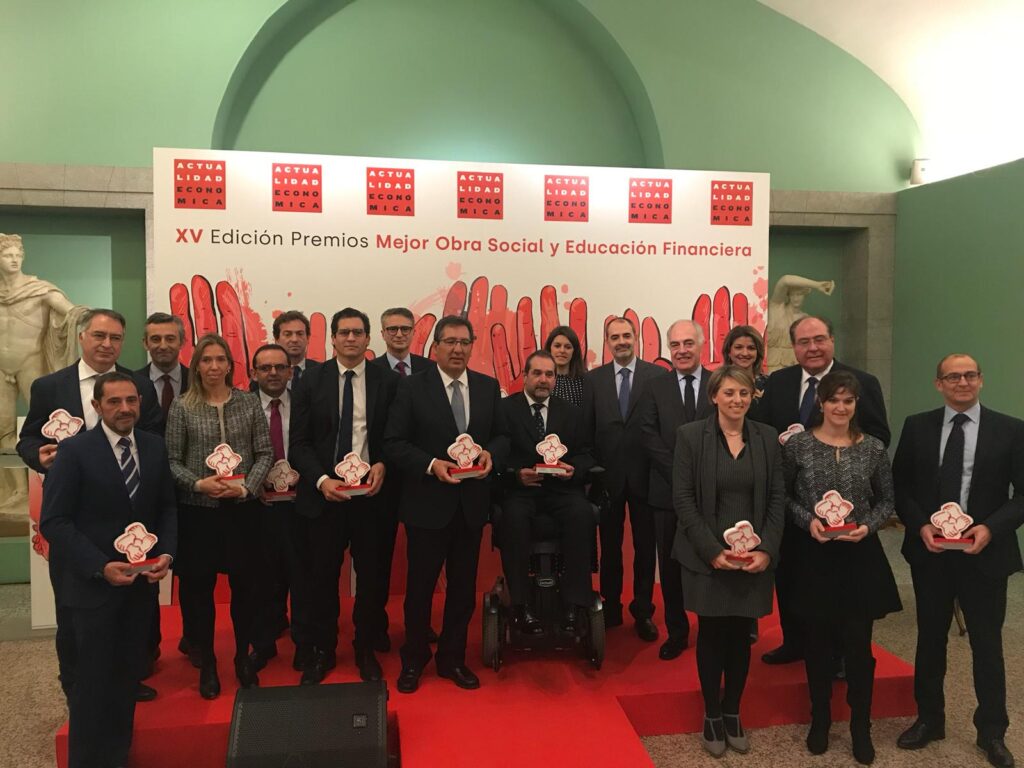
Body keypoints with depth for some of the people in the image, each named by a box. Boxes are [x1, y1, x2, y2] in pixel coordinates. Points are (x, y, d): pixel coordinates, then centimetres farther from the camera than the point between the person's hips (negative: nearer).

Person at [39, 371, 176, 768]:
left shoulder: (154, 447, 4)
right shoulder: (74, 450, -9)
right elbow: (53, 521, -11)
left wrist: (166, 552, -6)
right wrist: (101, 566, -18)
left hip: (143, 582, 4)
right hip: (95, 583, -4)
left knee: (129, 677, 14)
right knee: (95, 682, 6)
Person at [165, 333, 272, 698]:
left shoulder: (249, 402, 2)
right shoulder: (182, 407, 0)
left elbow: (265, 453, 2)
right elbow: (171, 460, 0)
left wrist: (246, 487, -12)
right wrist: (198, 483, -16)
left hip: (242, 508, 1)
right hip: (196, 511, -1)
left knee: (246, 584, 7)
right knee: (197, 587, 6)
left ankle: (243, 657, 27)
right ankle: (207, 663, 24)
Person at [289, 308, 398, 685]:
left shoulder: (387, 381, 1)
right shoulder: (312, 381, 2)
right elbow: (299, 442, 0)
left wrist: (382, 465, -14)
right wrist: (321, 480, -13)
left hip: (371, 492, 0)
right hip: (323, 494, 0)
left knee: (371, 577, 9)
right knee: (322, 577, 10)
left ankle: (366, 650, 28)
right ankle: (322, 651, 29)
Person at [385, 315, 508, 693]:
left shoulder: (488, 387, 5)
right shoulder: (413, 387, -6)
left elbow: (501, 435, 10)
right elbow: (394, 443, -8)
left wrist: (490, 454, -11)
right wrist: (431, 465, -21)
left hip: (472, 503, 4)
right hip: (427, 502, -3)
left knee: (463, 586, 14)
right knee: (420, 585, 9)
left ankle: (453, 658, 31)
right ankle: (413, 659, 29)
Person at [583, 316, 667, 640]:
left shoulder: (658, 375, -1)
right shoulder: (593, 379, 5)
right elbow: (587, 428, 4)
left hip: (645, 474, -1)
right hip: (608, 475, 2)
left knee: (645, 546, 8)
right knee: (610, 545, 12)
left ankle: (643, 611, 23)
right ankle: (611, 608, 26)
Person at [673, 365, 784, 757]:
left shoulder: (767, 437, 3)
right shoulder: (690, 435, -5)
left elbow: (777, 497, 4)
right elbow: (683, 499, -7)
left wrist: (767, 549, -8)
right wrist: (712, 550, -14)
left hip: (754, 555, 2)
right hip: (707, 555, -2)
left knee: (740, 634, 9)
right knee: (711, 634, 7)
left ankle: (732, 713, 26)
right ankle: (711, 716, 23)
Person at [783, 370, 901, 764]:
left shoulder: (873, 448, -1)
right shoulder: (798, 444, -5)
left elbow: (886, 500, 8)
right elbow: (783, 496, 2)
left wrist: (868, 525, -10)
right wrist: (808, 520, -15)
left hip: (860, 556, 1)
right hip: (814, 556, 0)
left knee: (859, 643, 6)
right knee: (817, 641, 11)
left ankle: (861, 727, 25)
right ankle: (820, 720, 30)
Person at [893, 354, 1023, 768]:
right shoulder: (917, 426, 1)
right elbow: (900, 486, 3)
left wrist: (990, 528, -19)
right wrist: (921, 526, -12)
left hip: (985, 553, -1)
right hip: (929, 551, 2)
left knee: (987, 644, 11)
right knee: (930, 638, 14)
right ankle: (929, 719, 31)